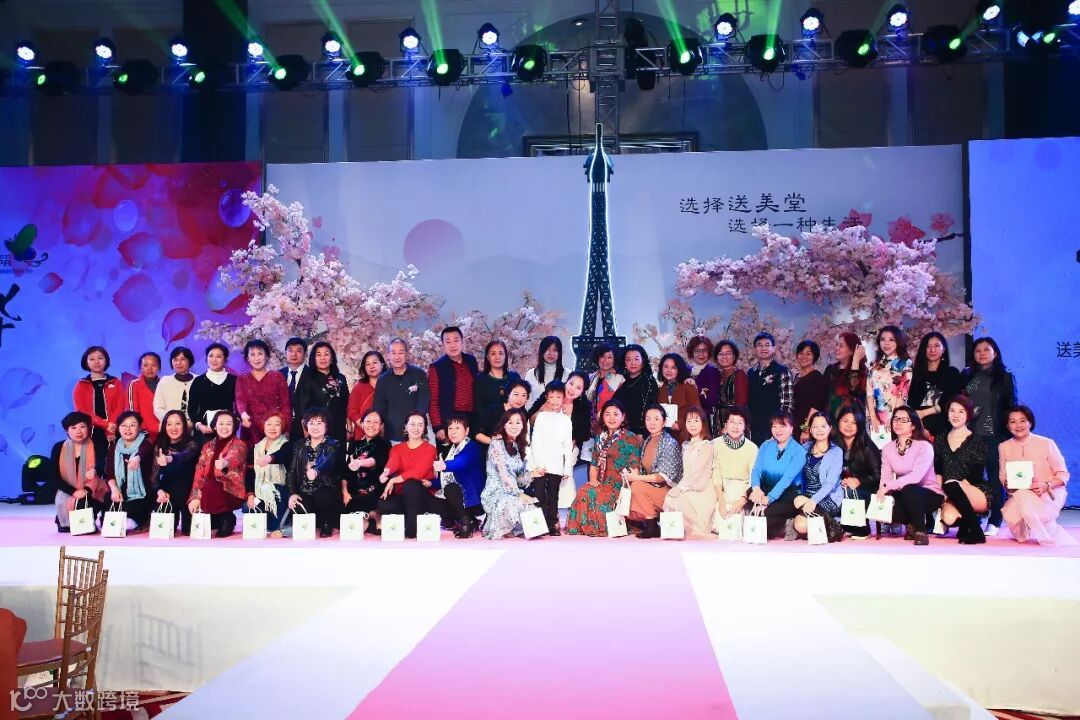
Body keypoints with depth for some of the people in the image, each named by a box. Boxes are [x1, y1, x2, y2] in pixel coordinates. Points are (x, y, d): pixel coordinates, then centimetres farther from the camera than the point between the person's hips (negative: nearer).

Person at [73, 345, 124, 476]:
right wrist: (105, 424, -13)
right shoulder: (81, 385, 10)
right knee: (95, 469, -7)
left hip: (112, 434, 1)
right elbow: (81, 411, -1)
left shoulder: (115, 383, 12)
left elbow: (119, 409, 4)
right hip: (91, 434, 0)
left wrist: (111, 429, -13)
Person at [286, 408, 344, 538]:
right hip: (304, 494, 3)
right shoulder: (299, 445, 14)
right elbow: (291, 472, 9)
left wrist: (316, 471, -43)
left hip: (326, 494, -3)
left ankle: (327, 524, -5)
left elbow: (329, 462, -21)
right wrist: (292, 493, -8)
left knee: (320, 496, -35)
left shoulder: (334, 445, 2)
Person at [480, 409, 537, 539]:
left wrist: (531, 474, -4)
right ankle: (498, 530, -5)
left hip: (512, 492, 7)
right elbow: (503, 474, -17)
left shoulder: (518, 446, 15)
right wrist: (519, 494, -21)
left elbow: (517, 478, 14)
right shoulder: (497, 443, -8)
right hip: (496, 493, -7)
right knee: (516, 504, -33)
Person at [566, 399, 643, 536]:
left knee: (588, 493, -29)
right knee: (583, 491, -28)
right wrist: (593, 480, 0)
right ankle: (583, 529, -19)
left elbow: (634, 469, -6)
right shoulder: (600, 438, 18)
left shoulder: (632, 439, -1)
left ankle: (599, 528, -14)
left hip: (619, 486, -5)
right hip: (601, 484, 5)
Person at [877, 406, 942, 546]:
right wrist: (882, 490, -29)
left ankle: (921, 530, -16)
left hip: (929, 494, -5)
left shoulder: (924, 446, -15)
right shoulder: (887, 448, 3)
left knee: (908, 490, -38)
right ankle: (912, 523, 7)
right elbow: (885, 476, -6)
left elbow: (916, 476, -30)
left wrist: (888, 486, -38)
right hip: (904, 495, 5)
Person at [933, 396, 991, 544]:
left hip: (978, 494, -3)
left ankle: (974, 530, -18)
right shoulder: (940, 440, 13)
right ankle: (967, 525, 6)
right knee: (948, 518, -32)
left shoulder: (977, 442, 1)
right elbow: (937, 471, 12)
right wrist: (941, 491, -7)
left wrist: (947, 488, -15)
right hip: (953, 496, 3)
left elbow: (976, 474, -6)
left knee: (951, 485, -36)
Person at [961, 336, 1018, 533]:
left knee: (995, 477, 1)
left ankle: (994, 522, 7)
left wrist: (1009, 432, -3)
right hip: (971, 434, 2)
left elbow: (1010, 406, 3)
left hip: (995, 435, -2)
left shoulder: (1005, 377, 6)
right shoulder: (966, 376, 12)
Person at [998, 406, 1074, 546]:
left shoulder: (1046, 444, -7)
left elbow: (1063, 474, -4)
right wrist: (1007, 483, -15)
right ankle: (1022, 532, 10)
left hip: (1050, 494, -3)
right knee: (1009, 515, -31)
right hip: (1019, 495, 3)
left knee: (1023, 496, -37)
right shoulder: (1004, 447, 4)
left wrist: (1046, 486, -23)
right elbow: (1003, 476, 10)